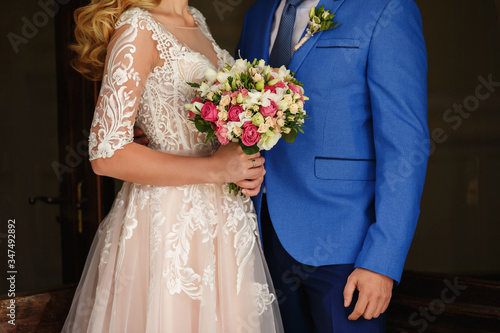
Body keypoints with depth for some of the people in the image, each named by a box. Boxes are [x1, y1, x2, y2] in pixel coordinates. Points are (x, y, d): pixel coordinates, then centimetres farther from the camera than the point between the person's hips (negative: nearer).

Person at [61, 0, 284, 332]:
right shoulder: (136, 28, -14)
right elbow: (107, 154, -20)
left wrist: (249, 164, -1)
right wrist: (215, 169, -19)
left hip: (222, 212, 8)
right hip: (171, 214, -7)